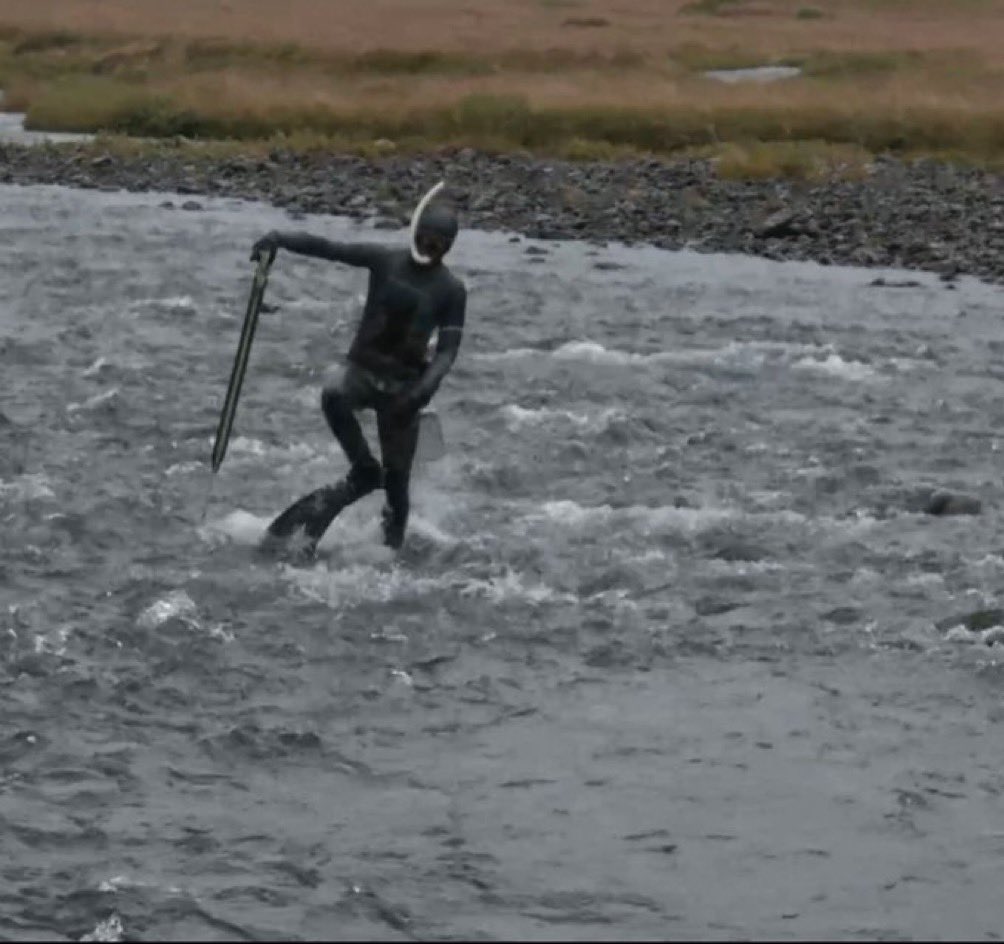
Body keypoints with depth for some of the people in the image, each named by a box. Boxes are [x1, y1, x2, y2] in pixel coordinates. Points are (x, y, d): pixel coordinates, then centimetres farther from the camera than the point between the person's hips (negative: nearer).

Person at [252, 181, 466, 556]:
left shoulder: (451, 291, -1)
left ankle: (393, 549, 18)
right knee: (333, 397, -35)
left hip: (404, 384, 0)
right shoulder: (384, 261, 0)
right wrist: (280, 240, -23)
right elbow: (328, 249, -7)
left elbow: (448, 348, -6)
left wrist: (427, 386, -24)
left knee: (396, 480, -1)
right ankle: (365, 472, -16)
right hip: (362, 370, 0)